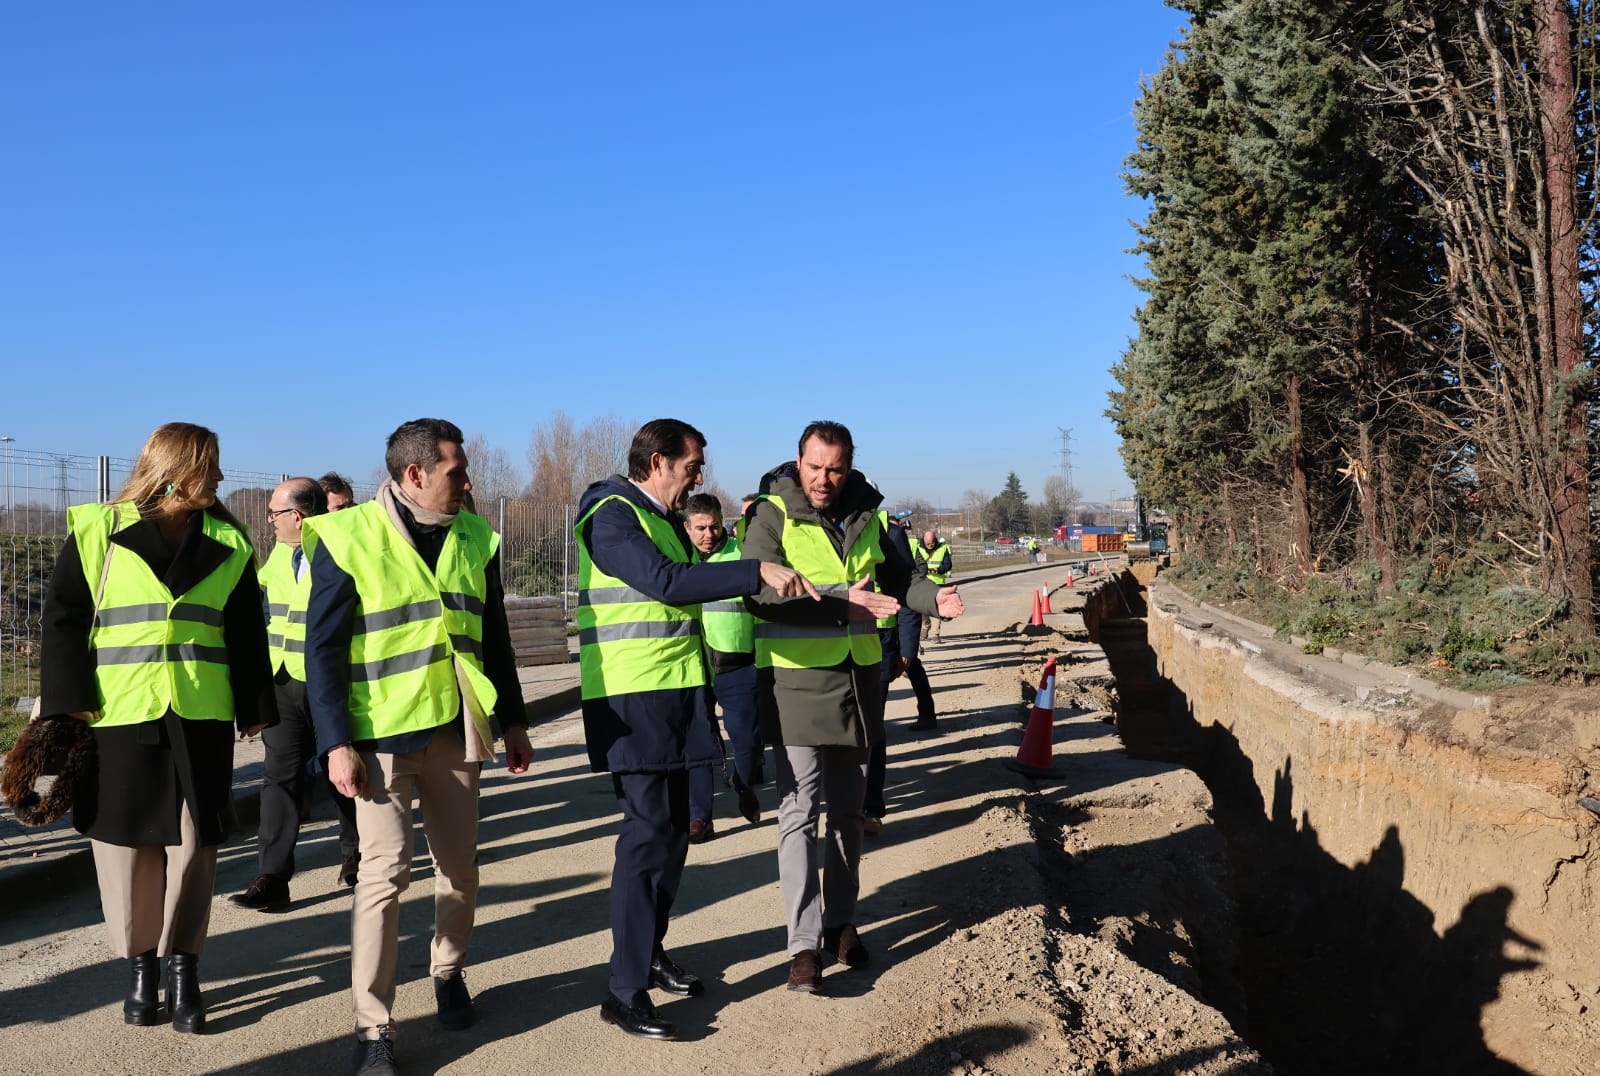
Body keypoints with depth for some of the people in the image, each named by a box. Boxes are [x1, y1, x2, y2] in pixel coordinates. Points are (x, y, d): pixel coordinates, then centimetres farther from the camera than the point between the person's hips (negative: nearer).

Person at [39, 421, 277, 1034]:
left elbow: (246, 635, 11)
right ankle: (139, 965, 23)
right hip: (119, 714, -1)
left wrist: (256, 707, 8)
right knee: (126, 840, 6)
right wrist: (69, 701, -7)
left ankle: (183, 968, 15)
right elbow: (63, 619, 1)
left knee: (193, 842, 2)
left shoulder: (228, 544, 9)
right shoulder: (98, 531, 1)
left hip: (202, 718, 2)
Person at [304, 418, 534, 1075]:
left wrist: (512, 719, 13)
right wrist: (336, 742, -13)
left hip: (454, 730, 5)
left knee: (459, 866, 11)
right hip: (381, 733, -5)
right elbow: (322, 647, -7)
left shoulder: (475, 539, 7)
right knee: (386, 870, -6)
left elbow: (494, 637, 14)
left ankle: (448, 974, 35)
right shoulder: (349, 539, -8)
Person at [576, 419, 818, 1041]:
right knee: (648, 832, -10)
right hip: (630, 699, -9)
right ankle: (626, 989, -3)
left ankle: (649, 952, 28)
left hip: (673, 696, 9)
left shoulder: (665, 520, 17)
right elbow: (666, 582, -28)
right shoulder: (612, 516, -13)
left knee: (671, 830, 13)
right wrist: (758, 573, -29)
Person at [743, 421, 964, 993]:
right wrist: (840, 605, -31)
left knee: (848, 806, 15)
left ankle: (841, 920, 30)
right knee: (800, 810, -6)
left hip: (857, 677, 6)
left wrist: (934, 597, -3)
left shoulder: (867, 517, 6)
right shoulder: (771, 516, -10)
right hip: (796, 680, -6)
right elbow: (762, 595, -22)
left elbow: (896, 577, 19)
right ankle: (805, 943, 0)